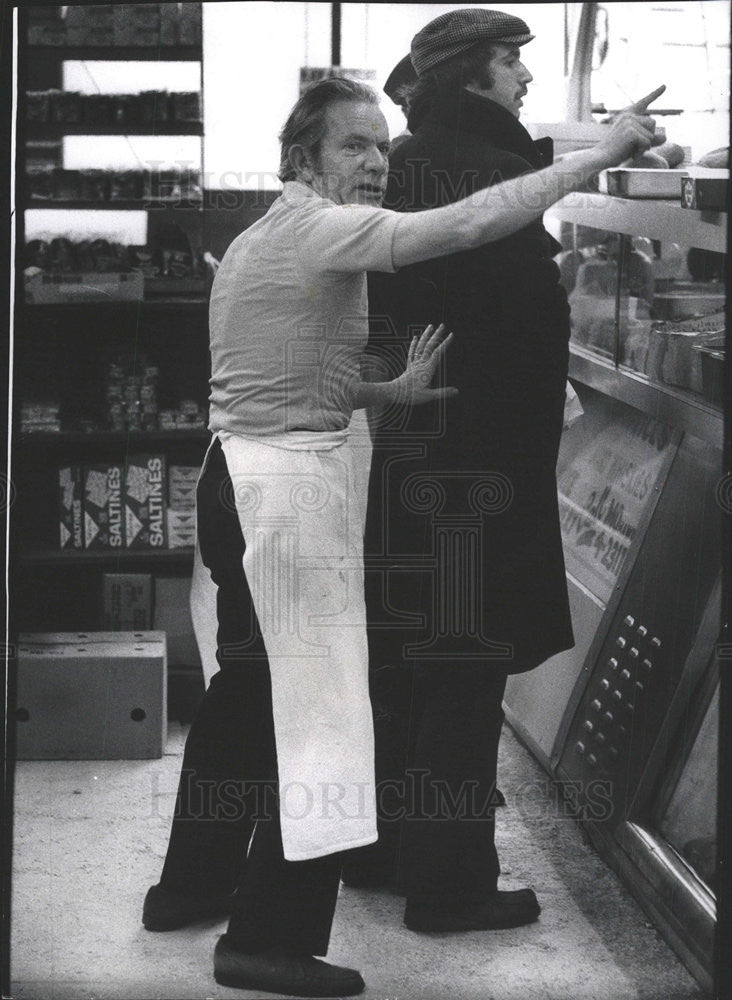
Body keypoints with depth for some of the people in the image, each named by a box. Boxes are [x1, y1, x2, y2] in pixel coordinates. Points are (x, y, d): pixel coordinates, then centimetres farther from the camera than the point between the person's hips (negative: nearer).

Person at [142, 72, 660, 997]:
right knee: (317, 707, -5)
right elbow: (471, 224, -25)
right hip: (293, 482, -10)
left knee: (248, 685, 20)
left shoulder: (260, 239, 16)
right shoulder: (325, 229, -14)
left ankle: (192, 883, 31)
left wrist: (390, 391, 4)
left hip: (238, 471, 10)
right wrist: (601, 155, -18)